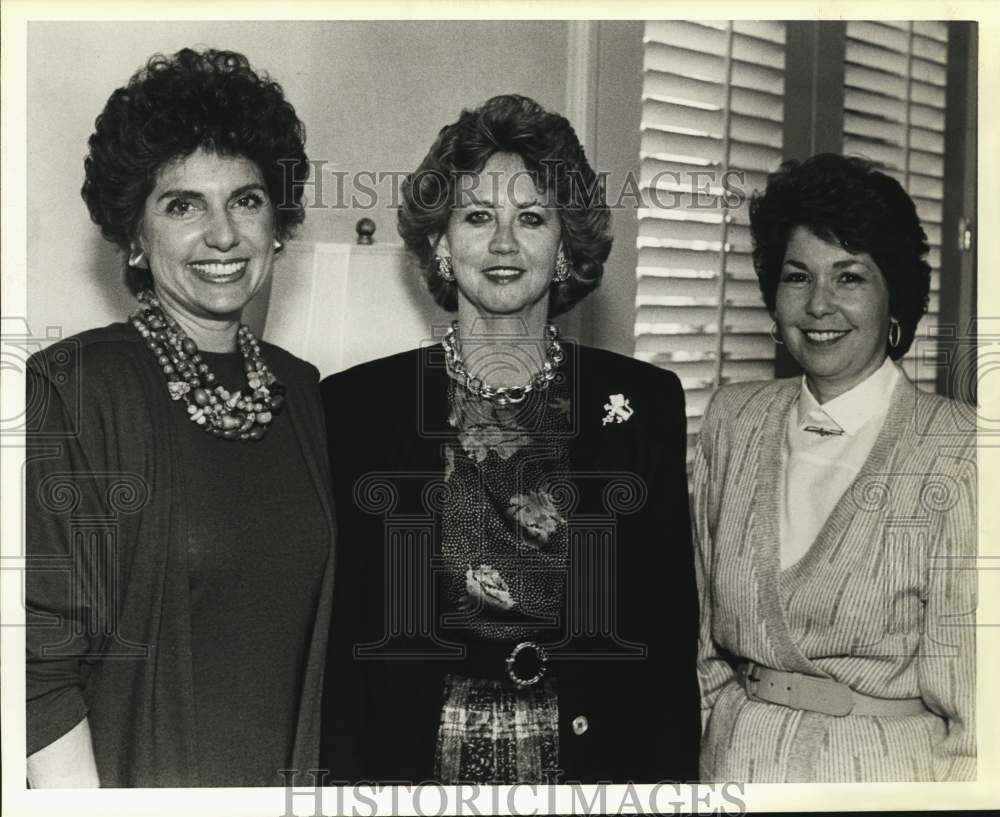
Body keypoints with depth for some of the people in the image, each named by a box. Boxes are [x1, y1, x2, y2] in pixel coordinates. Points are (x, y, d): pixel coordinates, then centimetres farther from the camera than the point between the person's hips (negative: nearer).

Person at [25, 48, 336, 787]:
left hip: (292, 777, 5)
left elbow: (314, 620, 7)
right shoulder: (67, 391, -16)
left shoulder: (301, 391, 0)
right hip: (136, 779, -5)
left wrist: (322, 774, 2)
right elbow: (39, 668, -17)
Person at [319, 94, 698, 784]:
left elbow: (670, 626, -1)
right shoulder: (356, 403, -5)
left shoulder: (646, 401, -2)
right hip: (413, 759, 0)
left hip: (598, 755, 1)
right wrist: (345, 782, -8)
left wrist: (670, 778, -6)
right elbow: (337, 635, -3)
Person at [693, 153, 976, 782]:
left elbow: (968, 697, -12)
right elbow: (702, 635, 5)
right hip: (733, 757, 4)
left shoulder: (963, 452, -15)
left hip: (885, 768, -3)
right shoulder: (732, 419, -1)